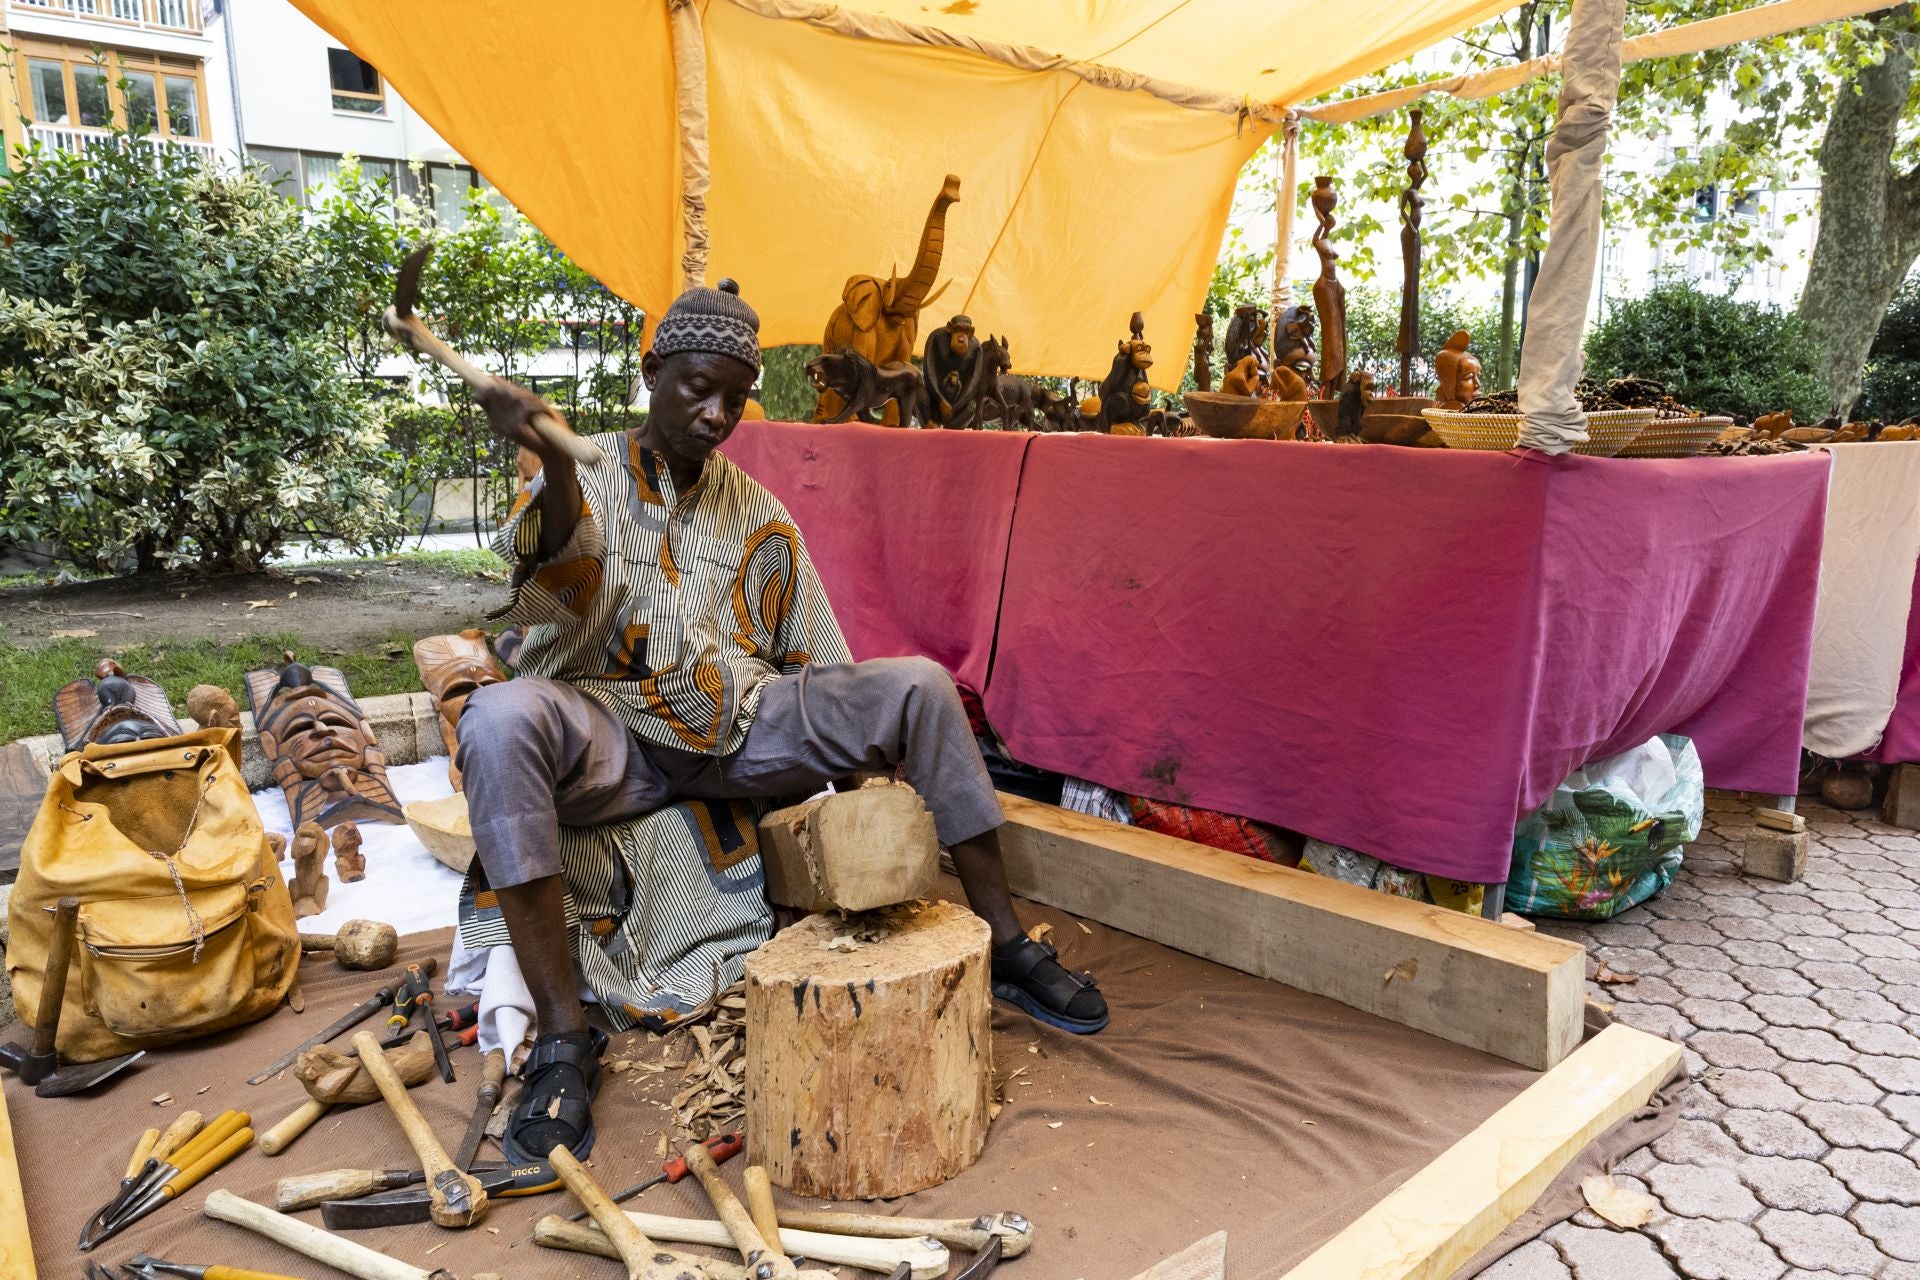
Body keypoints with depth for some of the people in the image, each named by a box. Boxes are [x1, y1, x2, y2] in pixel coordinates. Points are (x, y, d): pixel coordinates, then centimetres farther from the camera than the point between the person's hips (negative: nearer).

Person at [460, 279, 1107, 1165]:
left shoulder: (757, 514, 14)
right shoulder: (587, 475, 2)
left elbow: (818, 664, 16)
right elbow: (570, 586, -21)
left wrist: (851, 748, 3)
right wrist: (555, 460, -38)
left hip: (743, 727, 4)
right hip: (612, 732, -3)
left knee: (920, 686, -13)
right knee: (500, 720, -35)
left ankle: (1005, 945, -4)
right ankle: (563, 1037, -29)